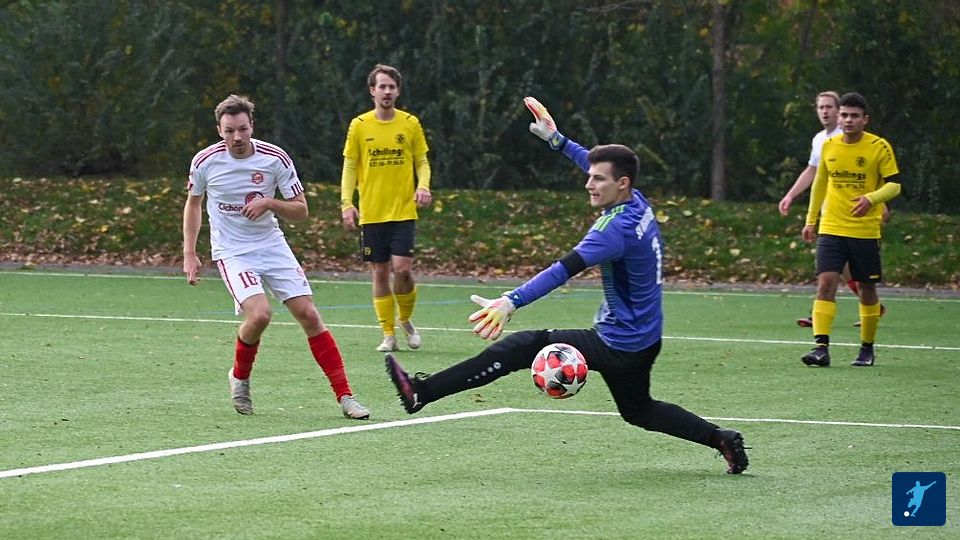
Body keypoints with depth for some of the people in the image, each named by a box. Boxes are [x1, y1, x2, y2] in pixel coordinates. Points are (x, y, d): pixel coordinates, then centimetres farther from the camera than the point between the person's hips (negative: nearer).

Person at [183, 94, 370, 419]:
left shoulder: (275, 158, -9)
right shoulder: (205, 161, -8)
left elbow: (301, 211, -4)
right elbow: (193, 203, 11)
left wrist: (269, 203, -23)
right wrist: (189, 254, 6)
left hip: (272, 246, 2)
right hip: (232, 253, -2)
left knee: (308, 314, -8)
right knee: (259, 314, -25)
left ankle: (345, 396, -3)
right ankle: (239, 376, 5)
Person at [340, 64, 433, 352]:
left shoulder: (410, 123, 4)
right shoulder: (359, 125, 3)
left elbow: (422, 162, 9)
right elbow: (349, 167, 5)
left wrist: (423, 186, -11)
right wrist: (346, 203, -6)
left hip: (403, 210, -1)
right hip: (371, 213, 1)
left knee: (402, 268, -12)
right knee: (380, 273, 1)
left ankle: (405, 319, 14)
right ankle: (389, 334, 9)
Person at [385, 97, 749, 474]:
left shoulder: (618, 228, -25)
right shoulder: (636, 203, 2)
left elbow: (565, 270, -37)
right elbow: (598, 163, 24)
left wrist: (511, 302, -47)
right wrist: (556, 139, 29)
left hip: (616, 345, -10)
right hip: (645, 340, 10)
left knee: (523, 347, -11)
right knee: (639, 410, 29)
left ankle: (422, 392, -13)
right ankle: (722, 440, 26)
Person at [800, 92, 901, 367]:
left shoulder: (879, 147, -6)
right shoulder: (829, 146, 6)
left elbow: (894, 185, -6)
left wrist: (871, 198, -25)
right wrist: (811, 220, 19)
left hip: (866, 230, -2)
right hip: (831, 228, 2)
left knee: (867, 288, 7)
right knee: (825, 283, -13)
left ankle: (867, 348, 23)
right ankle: (821, 347, -17)